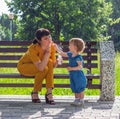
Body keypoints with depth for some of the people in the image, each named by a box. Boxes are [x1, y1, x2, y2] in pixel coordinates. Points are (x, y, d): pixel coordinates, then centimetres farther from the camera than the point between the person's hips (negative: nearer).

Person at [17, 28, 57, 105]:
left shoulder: (52, 46, -18)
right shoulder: (33, 48, -34)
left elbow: (53, 65, -11)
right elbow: (40, 67, -43)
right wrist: (47, 52, -44)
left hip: (37, 67, 5)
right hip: (23, 66, -5)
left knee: (49, 62, -28)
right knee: (44, 69, -33)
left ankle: (49, 93, -25)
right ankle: (35, 93, -10)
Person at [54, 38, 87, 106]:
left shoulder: (78, 57, -21)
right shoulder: (70, 55, 5)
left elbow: (80, 67, -27)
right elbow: (62, 54, 17)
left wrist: (72, 68, -29)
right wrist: (57, 48, 11)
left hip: (79, 76, -9)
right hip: (73, 76, 9)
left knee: (80, 89, 3)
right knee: (75, 89, 16)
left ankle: (81, 101, 11)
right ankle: (77, 100, 27)